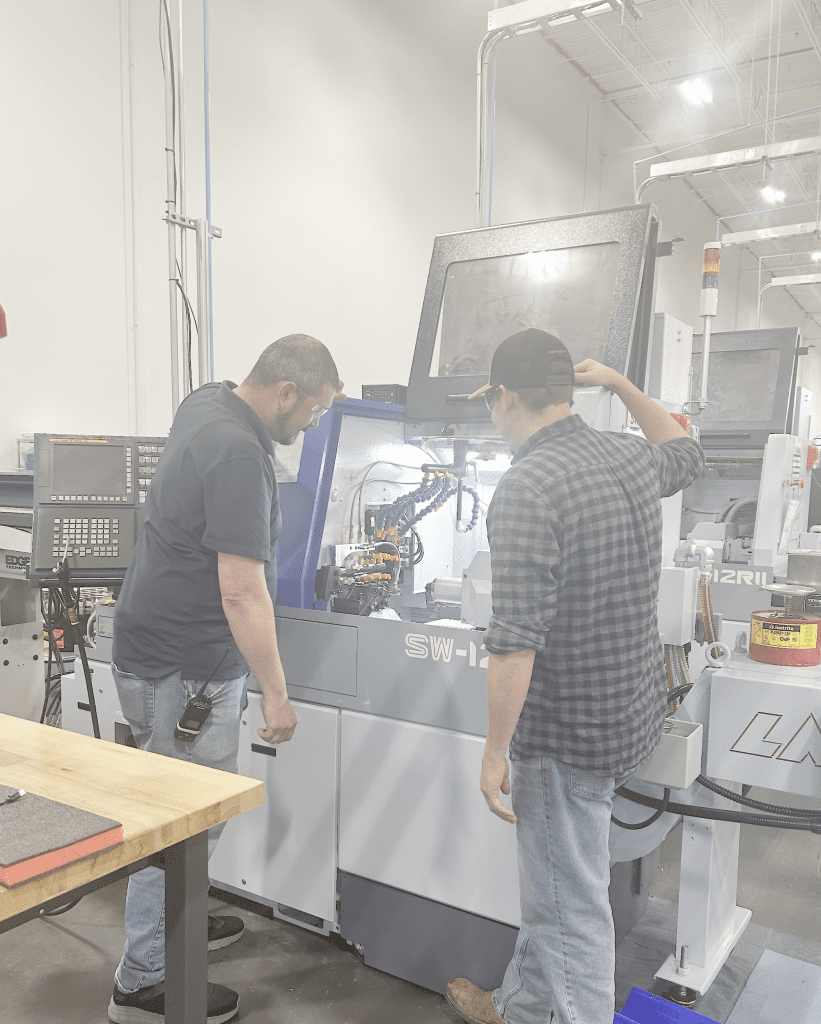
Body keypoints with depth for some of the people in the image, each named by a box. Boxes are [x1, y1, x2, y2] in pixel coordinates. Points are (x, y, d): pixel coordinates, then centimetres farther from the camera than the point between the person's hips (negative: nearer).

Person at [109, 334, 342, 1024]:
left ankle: (174, 924, 41)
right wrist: (276, 694, -22)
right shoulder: (238, 454, -24)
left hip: (162, 651, 10)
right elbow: (242, 590, -27)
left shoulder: (208, 403, 6)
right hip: (184, 671, -10)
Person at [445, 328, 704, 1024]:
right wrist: (619, 384, 27)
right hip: (634, 709, 9)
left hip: (568, 731, -9)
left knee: (570, 906, 10)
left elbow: (517, 640, -26)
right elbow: (687, 454, 27)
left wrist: (496, 750, -16)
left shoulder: (527, 488, -24)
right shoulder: (630, 459, 1)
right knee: (552, 886, 27)